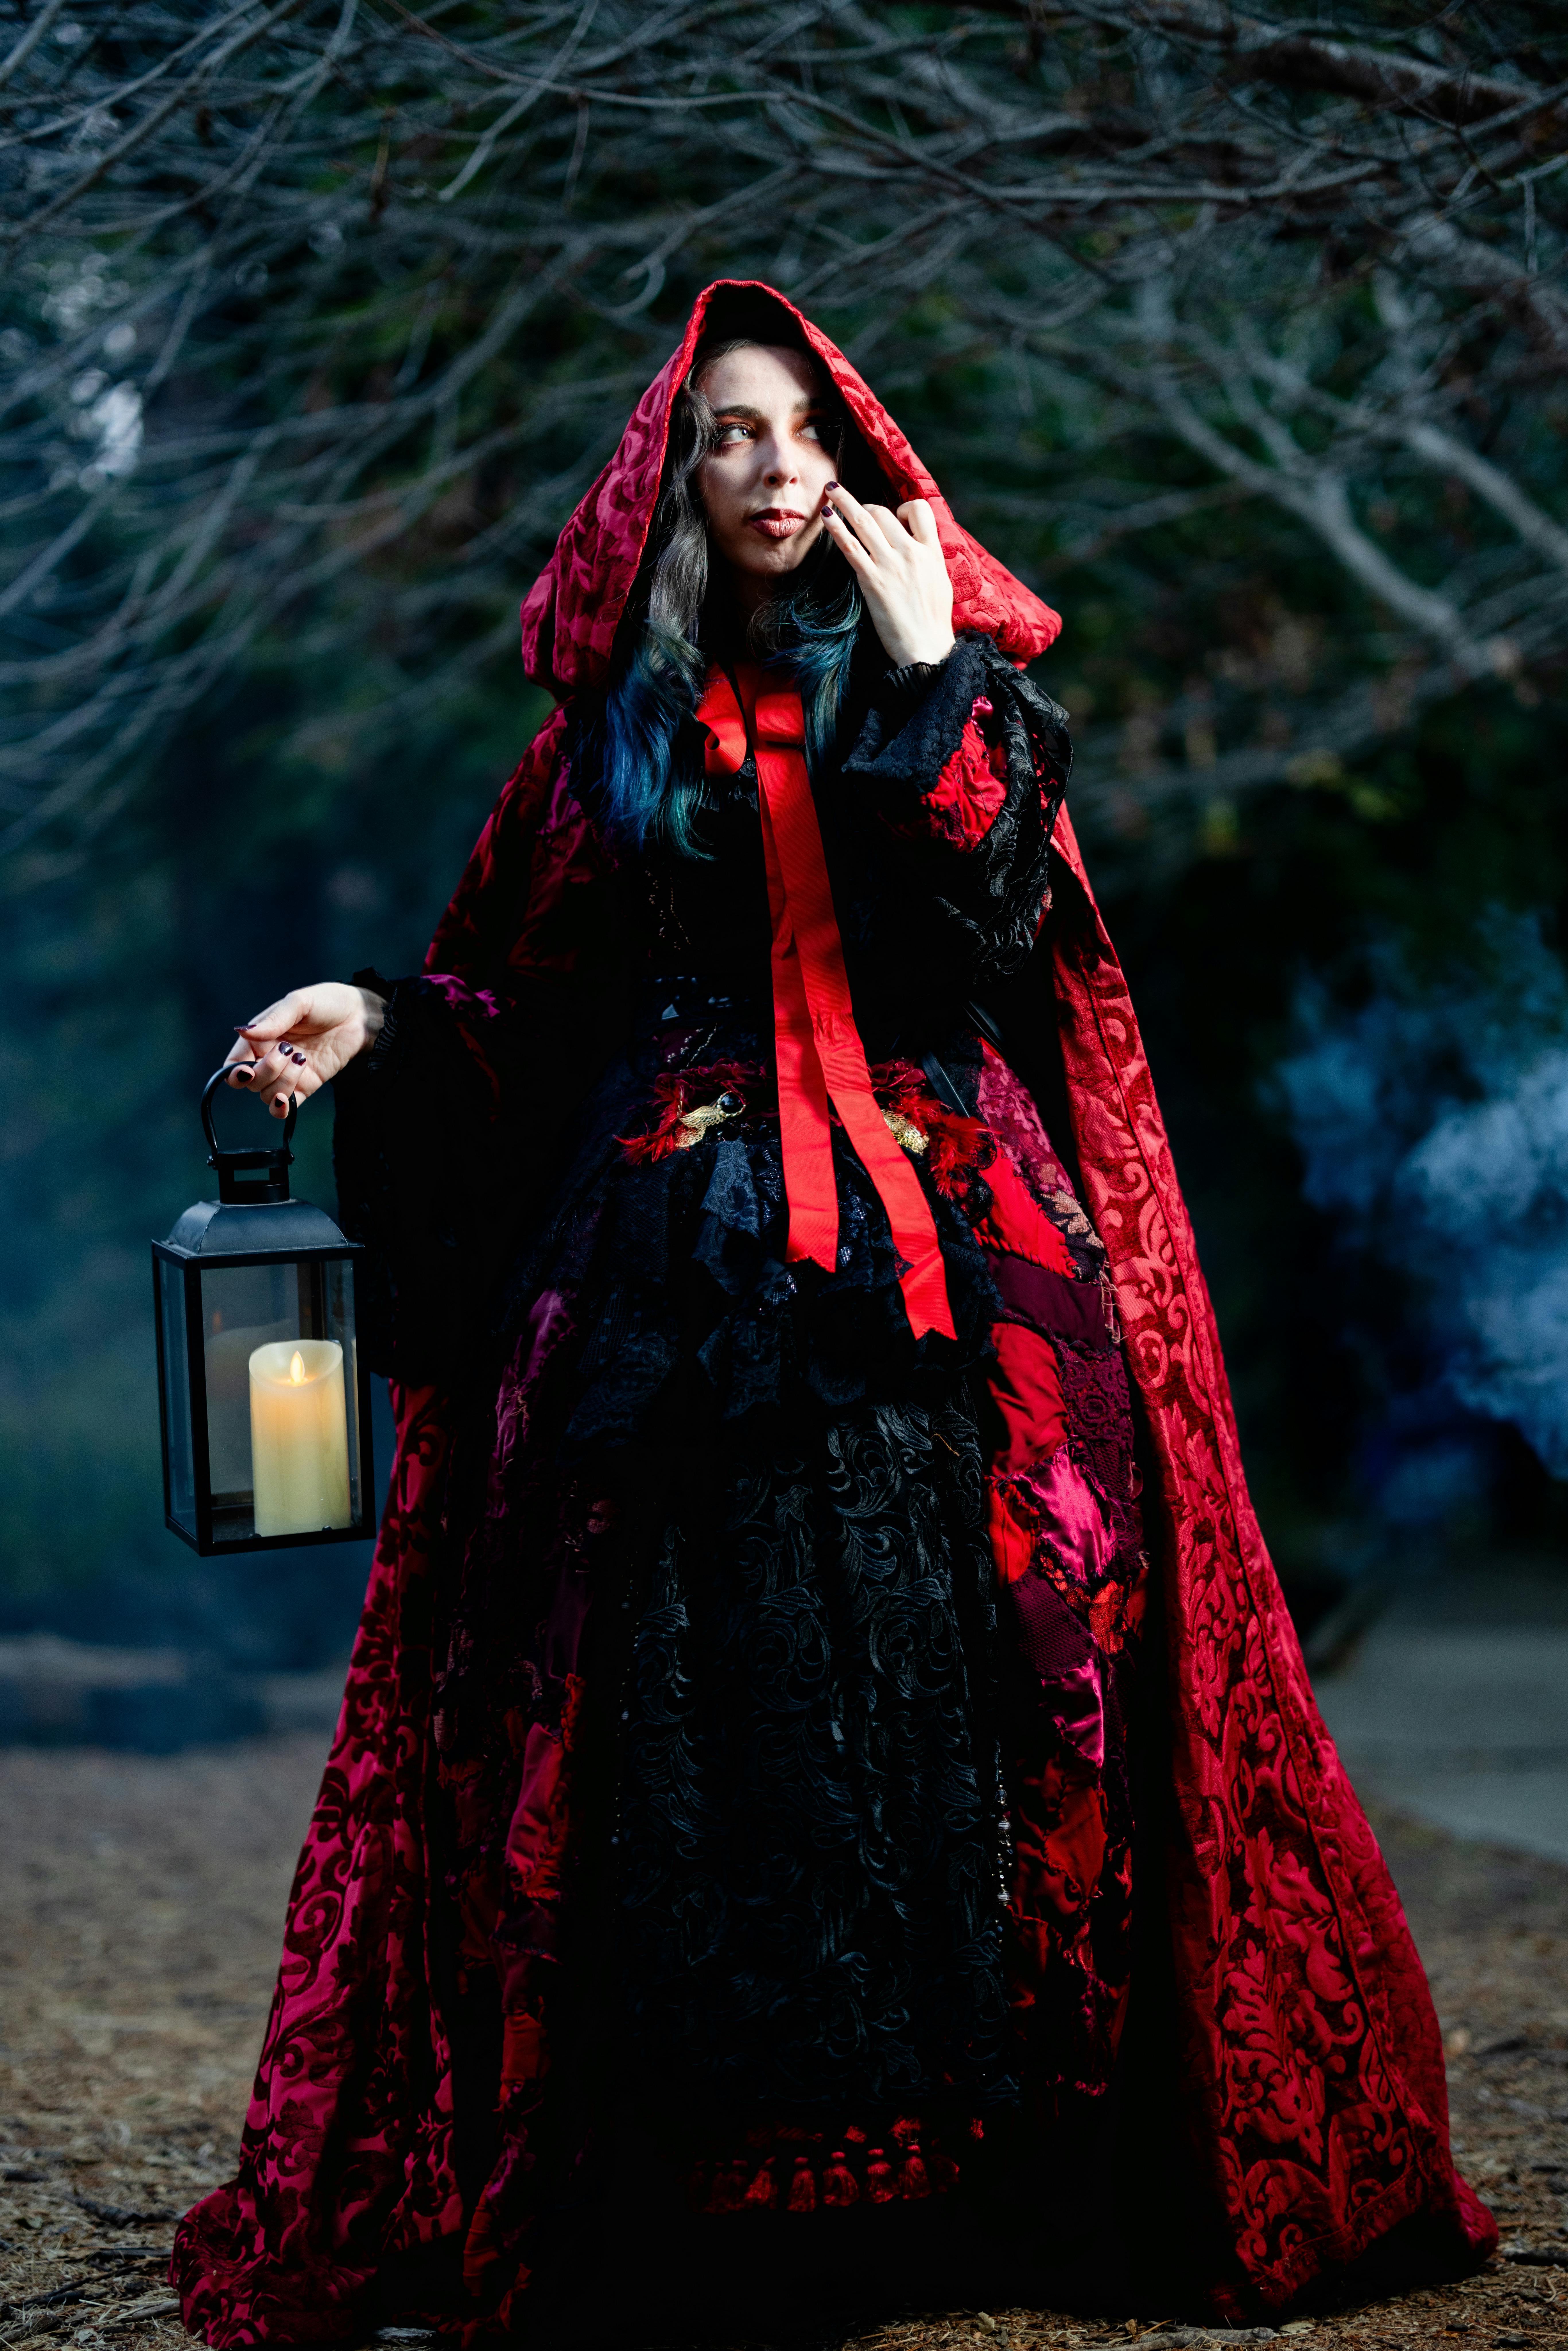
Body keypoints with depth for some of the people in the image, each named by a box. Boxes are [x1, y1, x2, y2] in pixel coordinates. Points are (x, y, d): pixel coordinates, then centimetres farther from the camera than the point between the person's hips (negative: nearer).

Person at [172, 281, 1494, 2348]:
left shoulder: (957, 681, 10)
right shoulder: (619, 714, 14)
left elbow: (1006, 914, -6)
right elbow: (532, 994, 12)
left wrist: (923, 671, -7)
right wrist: (380, 1023, -4)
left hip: (935, 1241, -1)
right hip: (672, 1268, 1)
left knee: (939, 1671, -8)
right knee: (687, 1682, -7)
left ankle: (981, 2140, -1)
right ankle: (693, 2173, -3)